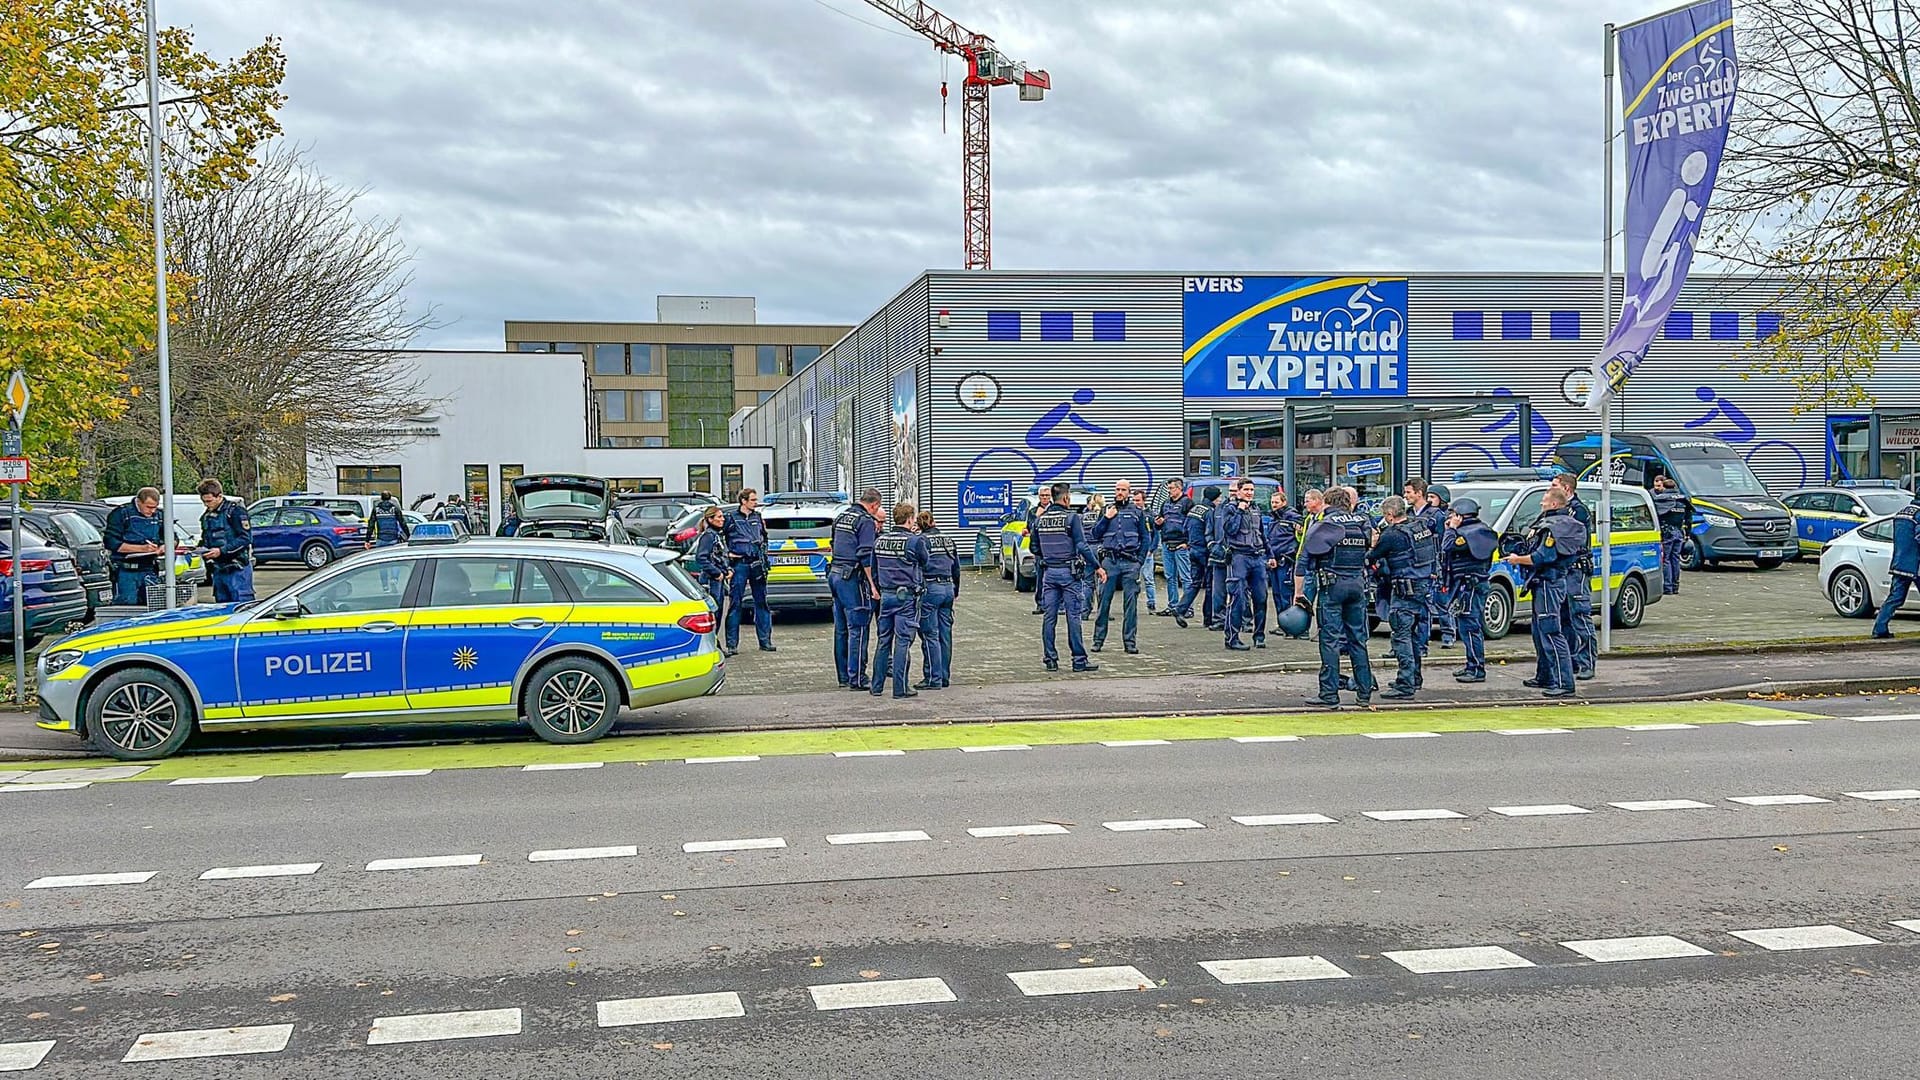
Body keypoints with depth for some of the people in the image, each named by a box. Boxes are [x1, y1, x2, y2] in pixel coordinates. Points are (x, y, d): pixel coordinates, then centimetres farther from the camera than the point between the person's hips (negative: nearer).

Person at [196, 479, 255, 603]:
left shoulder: (235, 510, -8)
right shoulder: (207, 516, 17)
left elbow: (245, 538, -14)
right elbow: (205, 540, 27)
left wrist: (222, 551, -21)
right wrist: (201, 548, 4)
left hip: (237, 569, -8)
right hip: (218, 569, 8)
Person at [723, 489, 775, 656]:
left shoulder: (758, 517, 13)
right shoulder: (731, 517, -2)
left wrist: (763, 551, 13)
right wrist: (728, 553, -7)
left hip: (757, 564, 5)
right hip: (739, 564, -5)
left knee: (761, 602, 7)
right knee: (735, 604, -3)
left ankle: (765, 641, 14)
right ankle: (731, 644, 0)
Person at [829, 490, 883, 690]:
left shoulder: (841, 516, 15)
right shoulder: (866, 521, -11)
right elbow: (865, 555, -18)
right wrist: (872, 584, -17)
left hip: (835, 574, 9)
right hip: (852, 578, -9)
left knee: (841, 629, 14)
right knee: (857, 629, -5)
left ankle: (843, 675, 20)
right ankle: (856, 679, -6)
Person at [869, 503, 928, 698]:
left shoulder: (880, 541, 8)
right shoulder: (915, 541, -11)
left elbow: (874, 570, 14)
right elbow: (925, 564, 0)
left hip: (886, 595, 6)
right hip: (906, 596, -6)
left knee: (883, 641, 12)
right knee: (903, 641, -3)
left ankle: (877, 686, 14)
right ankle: (900, 688, -3)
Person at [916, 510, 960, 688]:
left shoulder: (921, 540, -8)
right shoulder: (948, 539, 12)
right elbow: (956, 568, 19)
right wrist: (955, 590, 28)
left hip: (930, 588, -7)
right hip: (948, 587, 7)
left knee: (930, 635, -4)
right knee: (945, 635, 11)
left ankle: (933, 678, -5)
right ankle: (945, 677, 16)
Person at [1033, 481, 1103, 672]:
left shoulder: (1040, 520, 7)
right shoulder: (1071, 517, -9)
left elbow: (1035, 549, 14)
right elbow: (1082, 546, -13)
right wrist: (1097, 567, -9)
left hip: (1048, 573, 5)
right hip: (1068, 572, -4)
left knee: (1049, 617, 7)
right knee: (1073, 617, -2)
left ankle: (1050, 659, 8)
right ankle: (1079, 660, 0)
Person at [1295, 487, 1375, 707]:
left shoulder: (1321, 528, -3)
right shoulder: (1364, 524, 8)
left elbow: (1303, 562, -4)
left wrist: (1298, 592, 0)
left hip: (1332, 586, -4)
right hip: (1358, 585, 4)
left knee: (1330, 640, -3)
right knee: (1358, 639, 11)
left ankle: (1329, 694, -4)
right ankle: (1364, 692, 14)